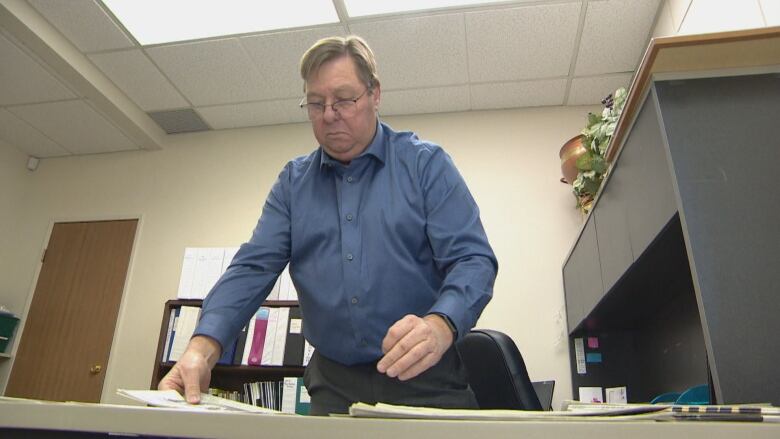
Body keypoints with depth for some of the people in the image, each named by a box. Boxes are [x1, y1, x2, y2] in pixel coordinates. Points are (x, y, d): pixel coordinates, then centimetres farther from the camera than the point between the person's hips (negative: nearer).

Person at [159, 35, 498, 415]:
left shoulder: (426, 164, -4)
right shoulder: (293, 182, 6)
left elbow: (472, 260, -12)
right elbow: (254, 268, -1)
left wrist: (440, 325, -33)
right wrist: (203, 348, -19)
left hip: (426, 380, -2)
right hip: (335, 384, 3)